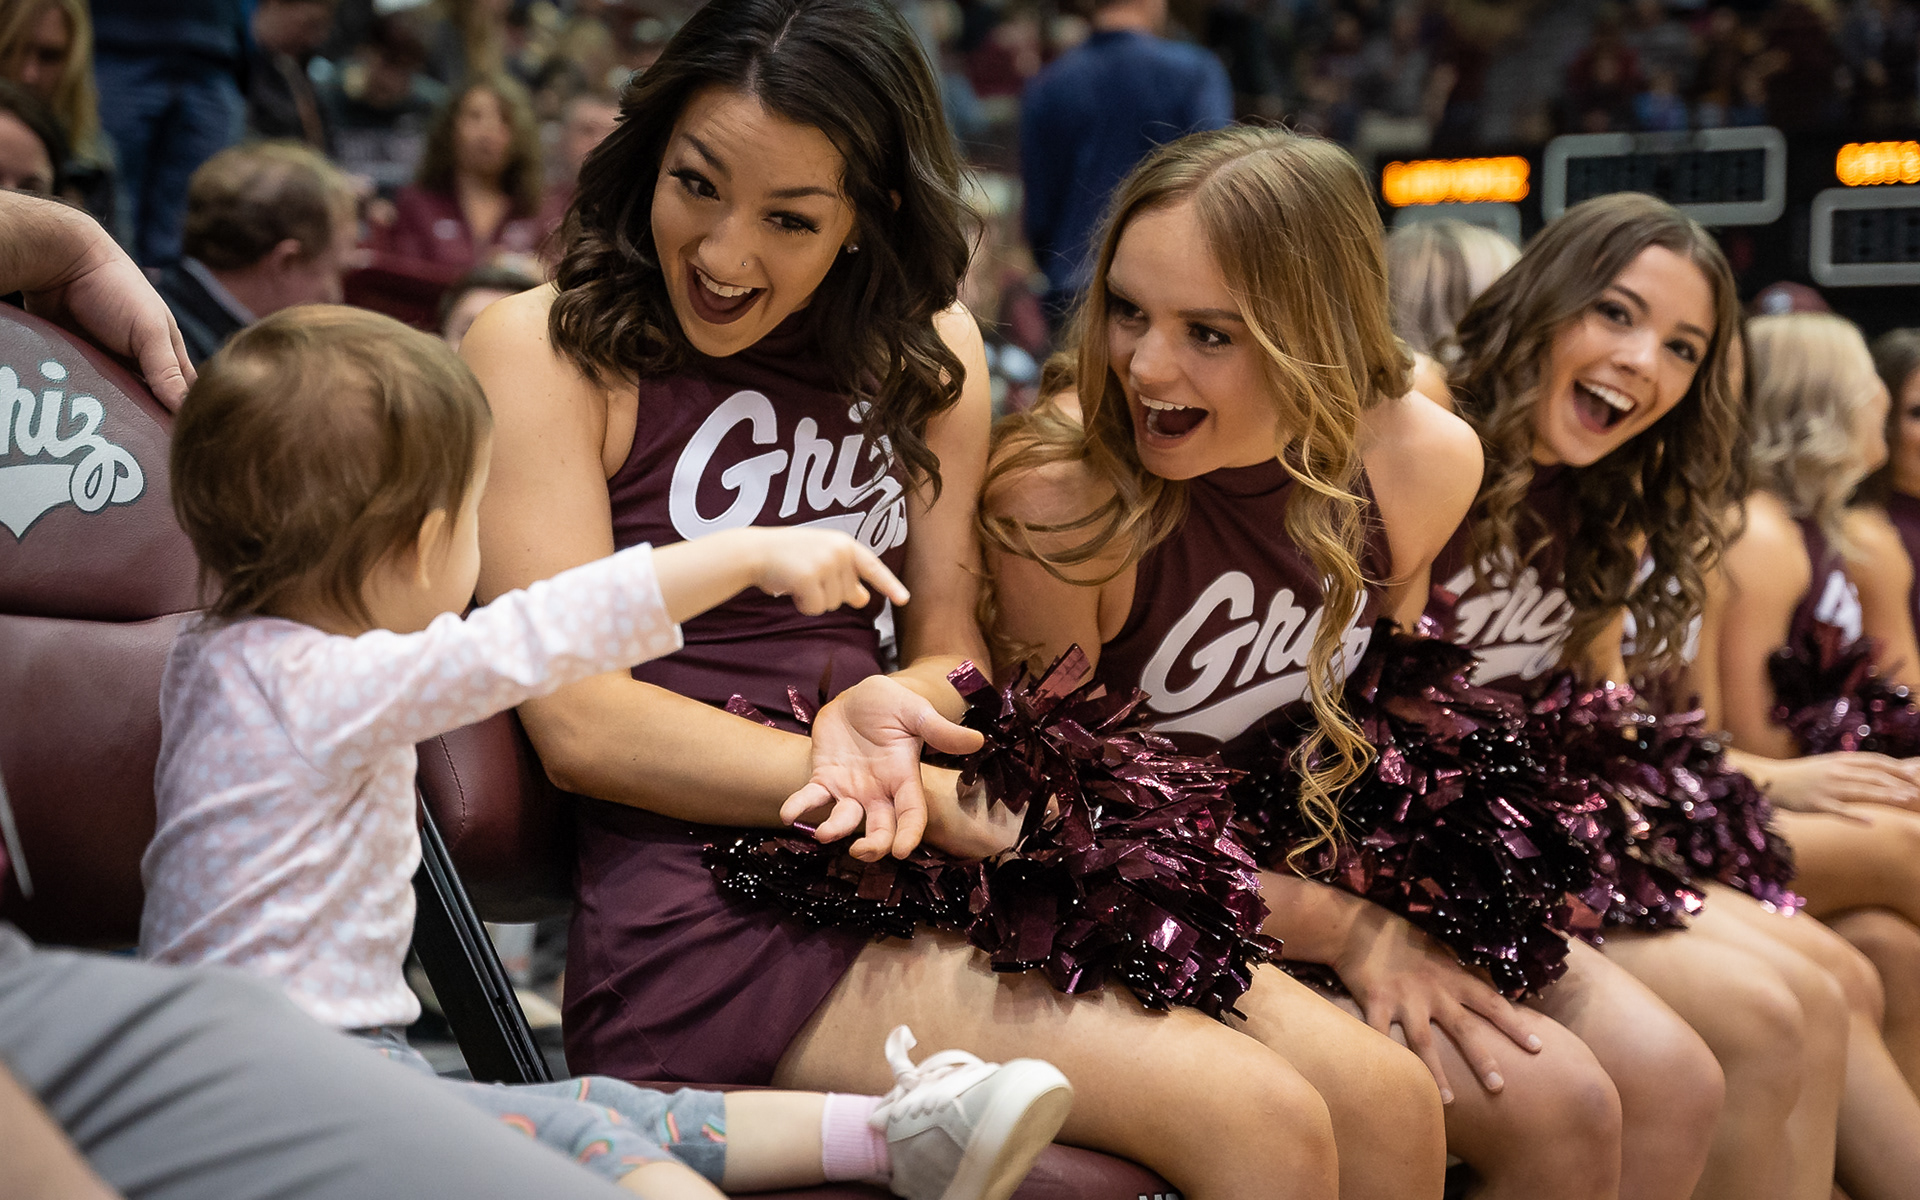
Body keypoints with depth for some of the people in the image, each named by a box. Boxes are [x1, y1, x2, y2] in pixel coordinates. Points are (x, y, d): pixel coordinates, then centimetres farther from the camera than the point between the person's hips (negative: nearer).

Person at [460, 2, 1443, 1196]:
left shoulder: (928, 354, 14)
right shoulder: (542, 349, -3)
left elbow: (950, 654, 14)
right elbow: (582, 724, -12)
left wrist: (886, 707, -13)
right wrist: (948, 809, -15)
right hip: (704, 908, -6)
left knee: (1387, 1099, -10)